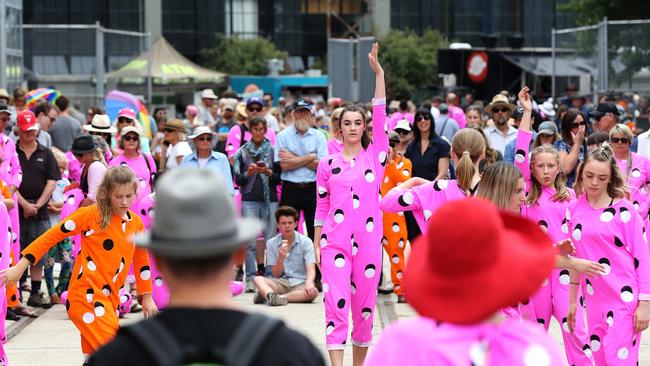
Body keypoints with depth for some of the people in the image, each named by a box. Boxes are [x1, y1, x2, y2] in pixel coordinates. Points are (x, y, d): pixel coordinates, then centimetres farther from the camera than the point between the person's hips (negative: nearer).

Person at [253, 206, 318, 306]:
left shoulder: (306, 242, -1)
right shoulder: (271, 243, 4)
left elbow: (311, 269, -12)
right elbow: (276, 275, 4)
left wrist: (309, 283, -35)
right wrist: (281, 258, -17)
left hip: (300, 284, -1)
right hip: (281, 284, 2)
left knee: (313, 292, -36)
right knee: (258, 279, -26)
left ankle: (265, 295, -41)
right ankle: (271, 294, -59)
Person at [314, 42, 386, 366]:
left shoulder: (375, 154, 5)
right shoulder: (328, 164, 6)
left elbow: (380, 115, -5)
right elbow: (321, 207, 10)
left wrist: (378, 72, -11)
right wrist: (317, 244, 6)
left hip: (368, 241, 1)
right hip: (335, 241, -1)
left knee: (364, 307, 8)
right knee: (336, 303, -11)